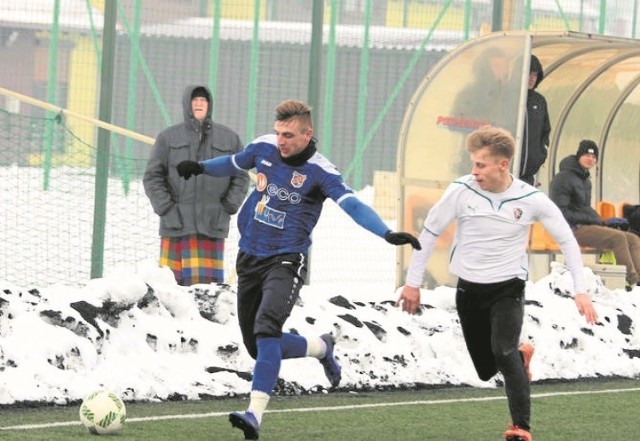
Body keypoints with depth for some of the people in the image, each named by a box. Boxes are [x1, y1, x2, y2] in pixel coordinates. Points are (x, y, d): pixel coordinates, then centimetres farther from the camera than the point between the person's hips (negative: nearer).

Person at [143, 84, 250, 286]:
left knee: (208, 280, -6)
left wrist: (229, 206, 2)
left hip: (213, 224, 0)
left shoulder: (229, 138, 12)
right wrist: (165, 207, -3)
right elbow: (152, 177, 8)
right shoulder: (168, 137, 9)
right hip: (175, 224, 0)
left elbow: (241, 176, 16)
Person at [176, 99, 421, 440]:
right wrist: (201, 167, 6)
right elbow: (235, 163, 22)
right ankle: (321, 347, 38)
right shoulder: (264, 147, 0)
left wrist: (387, 233, -43)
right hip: (249, 257, 6)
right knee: (256, 347, 11)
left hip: (286, 261, -6)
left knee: (266, 330, -28)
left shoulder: (319, 171, -15)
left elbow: (352, 205, -28)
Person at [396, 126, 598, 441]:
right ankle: (521, 356, 43)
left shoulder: (531, 199, -14)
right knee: (487, 370, 9)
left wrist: (580, 291, -8)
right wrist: (413, 282, 1)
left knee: (503, 352, -27)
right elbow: (429, 233, -1)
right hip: (469, 290, 3)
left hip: (508, 288, -3)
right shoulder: (461, 191, -13)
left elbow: (566, 240, -2)